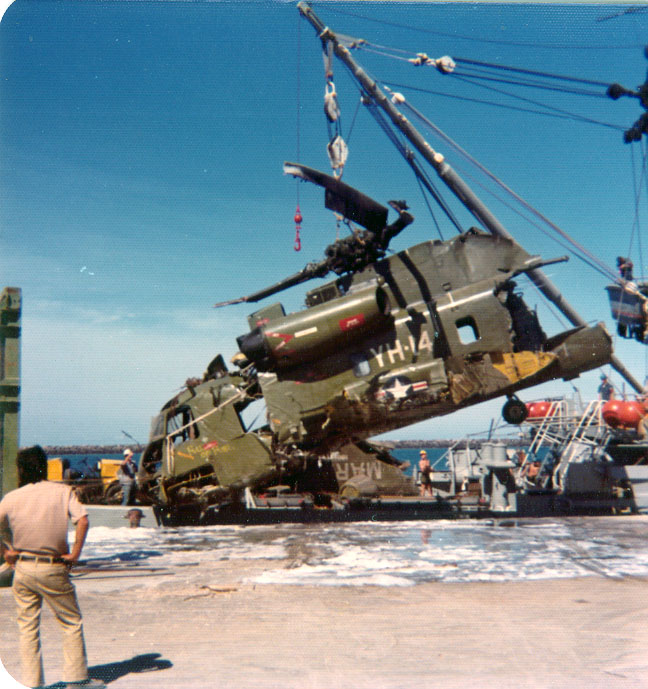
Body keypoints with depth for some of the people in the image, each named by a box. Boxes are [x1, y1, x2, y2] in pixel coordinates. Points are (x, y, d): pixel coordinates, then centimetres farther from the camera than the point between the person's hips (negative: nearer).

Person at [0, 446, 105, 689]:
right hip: (53, 569, -2)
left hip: (22, 567, 2)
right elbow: (83, 521, -17)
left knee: (27, 627, 13)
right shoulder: (62, 491, -6)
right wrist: (75, 553, -9)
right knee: (71, 623, 11)